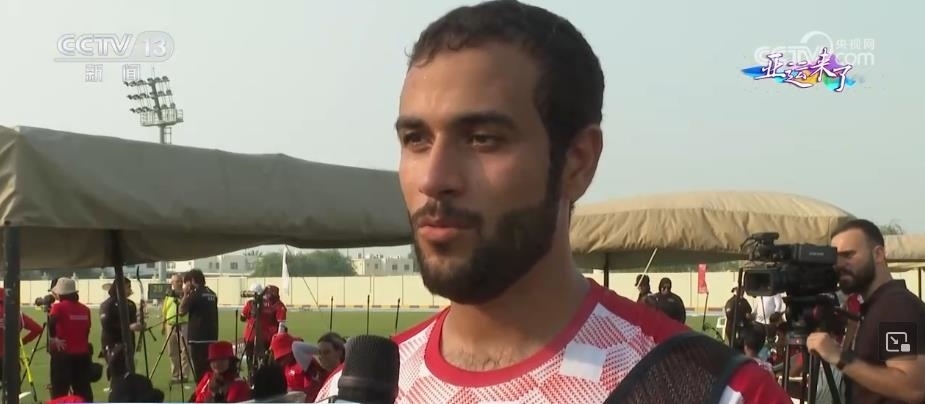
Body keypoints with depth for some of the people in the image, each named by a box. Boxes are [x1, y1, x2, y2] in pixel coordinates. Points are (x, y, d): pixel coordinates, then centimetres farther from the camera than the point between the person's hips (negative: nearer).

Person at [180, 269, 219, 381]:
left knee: (200, 370, -5)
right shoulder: (212, 294, 13)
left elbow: (182, 311, -6)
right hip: (211, 337, 7)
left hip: (198, 338, -7)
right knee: (210, 369, 11)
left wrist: (185, 294, 1)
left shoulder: (195, 293, -10)